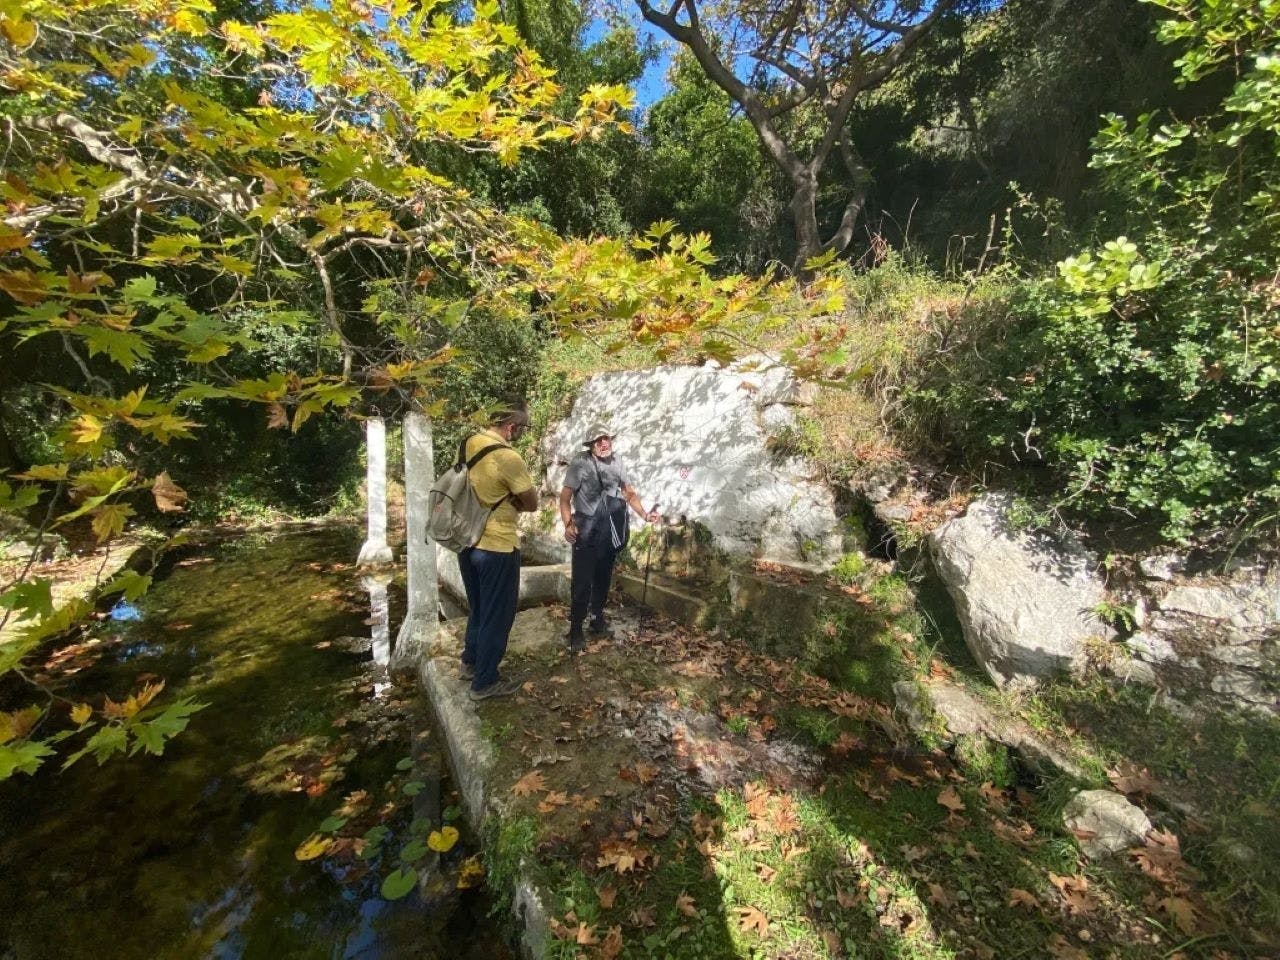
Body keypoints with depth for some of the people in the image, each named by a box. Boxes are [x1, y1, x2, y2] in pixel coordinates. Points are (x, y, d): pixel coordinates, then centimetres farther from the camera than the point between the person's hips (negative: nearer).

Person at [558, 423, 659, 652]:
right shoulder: (580, 463, -10)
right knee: (582, 582, -4)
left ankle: (598, 619, 33)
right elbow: (565, 497, -10)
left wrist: (644, 514, -1)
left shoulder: (617, 463, 6)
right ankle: (575, 629, 9)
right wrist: (568, 525, -23)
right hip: (586, 532, -5)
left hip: (611, 532, 5)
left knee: (603, 578, 17)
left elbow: (629, 492, 13)